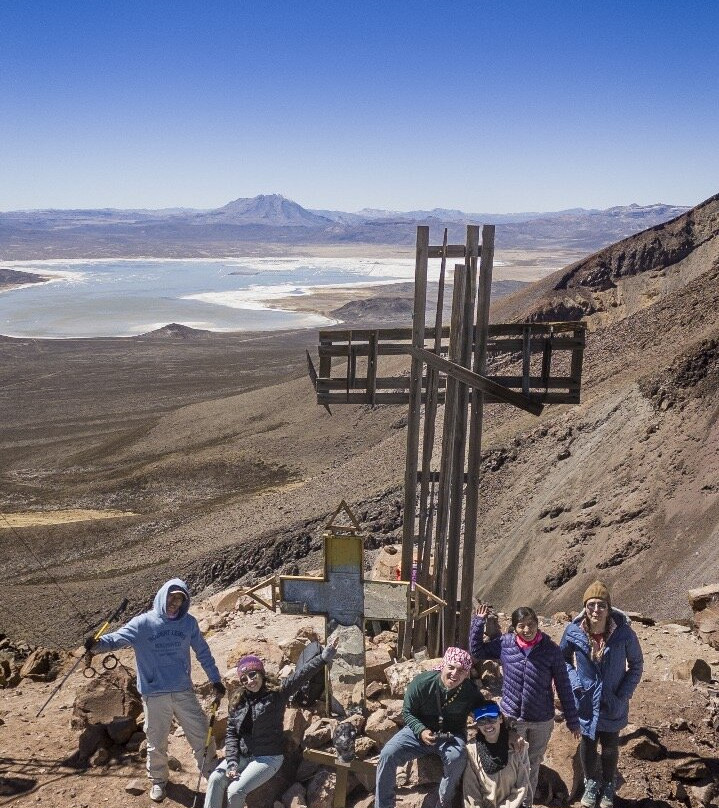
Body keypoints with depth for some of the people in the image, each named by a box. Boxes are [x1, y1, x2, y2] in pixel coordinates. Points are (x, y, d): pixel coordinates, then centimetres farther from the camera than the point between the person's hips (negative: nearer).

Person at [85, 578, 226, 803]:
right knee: (157, 742, 13)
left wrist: (215, 680, 11)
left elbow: (203, 652, 8)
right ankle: (158, 781, 37)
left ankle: (212, 774, 31)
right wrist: (98, 645, -45)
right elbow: (118, 638, -24)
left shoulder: (189, 623, -2)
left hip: (184, 692, 2)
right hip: (154, 695, -2)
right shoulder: (142, 623, -11)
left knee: (202, 735, 10)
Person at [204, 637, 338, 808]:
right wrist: (231, 762, -11)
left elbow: (302, 675, -24)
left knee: (235, 791, -19)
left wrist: (324, 657, -38)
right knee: (215, 780, -15)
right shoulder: (238, 701, 4)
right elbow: (231, 734, 4)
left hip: (268, 757, -5)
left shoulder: (277, 693, -11)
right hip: (241, 755, 5)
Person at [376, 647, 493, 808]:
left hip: (451, 736, 0)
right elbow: (407, 712, -6)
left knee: (457, 757, -35)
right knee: (387, 754, -21)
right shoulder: (422, 682, -18)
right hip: (419, 730, 0)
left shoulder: (470, 692, -15)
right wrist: (421, 731, -23)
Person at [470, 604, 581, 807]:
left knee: (533, 766, 18)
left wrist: (572, 720, 0)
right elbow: (477, 651, 5)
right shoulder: (505, 643, -9)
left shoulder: (551, 649, -13)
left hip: (542, 721, 0)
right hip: (511, 717, 0)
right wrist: (479, 622, -4)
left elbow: (563, 687, -5)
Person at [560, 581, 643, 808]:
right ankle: (591, 783, 44)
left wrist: (624, 693, -12)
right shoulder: (574, 631, -18)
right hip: (586, 701, 1)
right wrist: (575, 682, -11)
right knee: (587, 743, 18)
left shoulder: (624, 633, -22)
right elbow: (563, 658, 1)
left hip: (613, 703, -1)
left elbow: (636, 665, -6)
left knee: (610, 746, 17)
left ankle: (608, 787, 43)